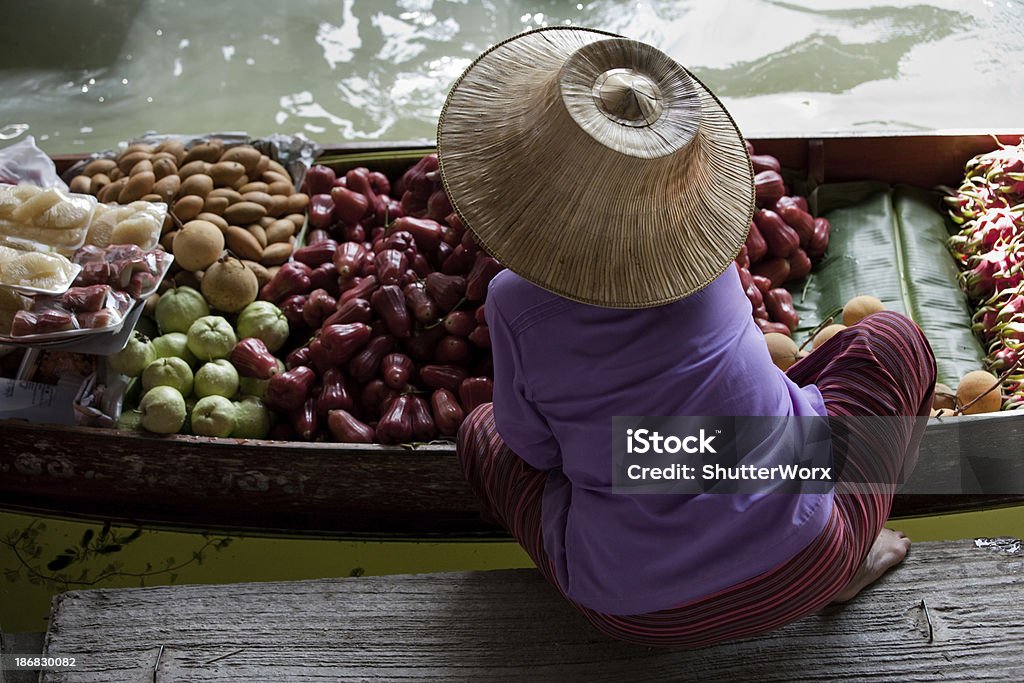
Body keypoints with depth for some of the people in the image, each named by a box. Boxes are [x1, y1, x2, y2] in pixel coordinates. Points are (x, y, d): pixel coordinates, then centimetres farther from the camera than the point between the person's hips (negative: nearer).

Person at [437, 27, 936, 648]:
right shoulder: (701, 226, -7)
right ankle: (841, 559, 11)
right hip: (802, 571, 1)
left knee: (484, 434, 23)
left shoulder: (516, 302, -15)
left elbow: (535, 448, 0)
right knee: (893, 338, 19)